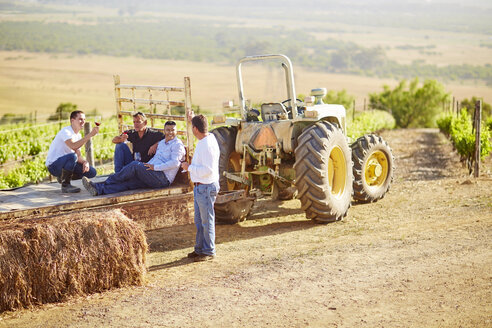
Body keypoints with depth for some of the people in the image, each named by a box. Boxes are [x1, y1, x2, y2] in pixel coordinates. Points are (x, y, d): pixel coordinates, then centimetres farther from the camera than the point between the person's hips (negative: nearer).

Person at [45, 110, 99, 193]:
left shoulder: (78, 136, 11)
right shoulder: (66, 131, -16)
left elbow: (79, 156, 8)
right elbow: (73, 146, -35)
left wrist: (85, 162, -15)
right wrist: (90, 135, -36)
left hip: (65, 163, 9)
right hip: (53, 165, -9)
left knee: (92, 172, -2)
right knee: (72, 156, -38)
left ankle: (63, 177, 11)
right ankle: (65, 185, -20)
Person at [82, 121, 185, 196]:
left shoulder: (178, 144, -1)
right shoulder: (161, 143, 26)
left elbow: (175, 163, -15)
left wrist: (155, 167, -18)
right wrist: (145, 166, 13)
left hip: (164, 178, -8)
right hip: (154, 177, 8)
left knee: (135, 165, -22)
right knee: (128, 182, -15)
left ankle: (106, 182, -17)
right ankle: (98, 190, -31)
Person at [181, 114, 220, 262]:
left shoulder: (208, 145, -23)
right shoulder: (208, 137, 6)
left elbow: (208, 170, -28)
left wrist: (189, 167, -17)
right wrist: (192, 119, 40)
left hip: (206, 187, -10)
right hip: (199, 187, 10)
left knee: (207, 221, 0)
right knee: (199, 221, 17)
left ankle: (209, 252, 9)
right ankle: (200, 248, 27)